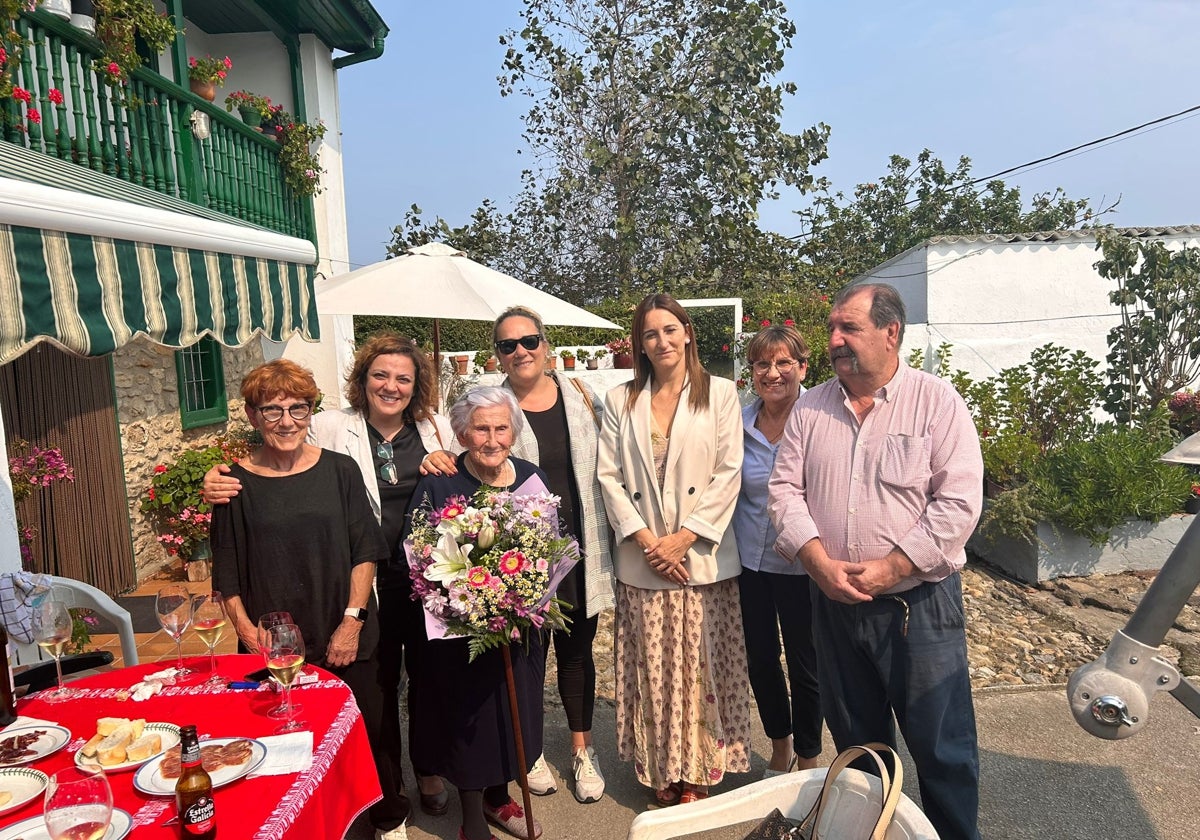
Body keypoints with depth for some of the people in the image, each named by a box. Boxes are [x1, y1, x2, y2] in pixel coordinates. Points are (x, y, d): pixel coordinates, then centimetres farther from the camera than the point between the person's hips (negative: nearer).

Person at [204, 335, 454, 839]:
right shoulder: (332, 430, -5)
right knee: (377, 686, 12)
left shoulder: (438, 429, 2)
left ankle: (429, 772, 41)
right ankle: (387, 787, 37)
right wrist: (219, 483, -20)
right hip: (366, 584, -2)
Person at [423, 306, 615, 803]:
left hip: (577, 545, 2)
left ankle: (582, 749, 34)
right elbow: (465, 468, -3)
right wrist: (437, 459, -20)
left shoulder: (579, 396, 3)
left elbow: (603, 468, 12)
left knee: (577, 648, 14)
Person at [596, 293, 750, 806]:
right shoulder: (620, 401, 7)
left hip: (703, 557, -1)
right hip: (642, 561, 1)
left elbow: (728, 474, -4)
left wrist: (683, 538, -11)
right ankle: (660, 769, 24)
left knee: (701, 664, 6)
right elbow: (609, 476, 1)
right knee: (652, 668, 8)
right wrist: (645, 539, -10)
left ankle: (699, 766, 24)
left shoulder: (720, 393, 2)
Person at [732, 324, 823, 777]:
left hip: (802, 566, -4)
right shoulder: (739, 423, 0)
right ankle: (780, 749, 41)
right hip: (750, 563, 4)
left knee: (805, 668, 10)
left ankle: (807, 761, 34)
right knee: (760, 662, 16)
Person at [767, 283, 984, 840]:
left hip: (919, 602, -4)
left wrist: (889, 569, -17)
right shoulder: (811, 407, 5)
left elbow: (959, 501, -13)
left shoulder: (937, 401, -7)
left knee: (942, 746, 7)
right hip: (834, 603, 4)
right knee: (855, 742, 19)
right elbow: (784, 488, 2)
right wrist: (820, 563, -12)